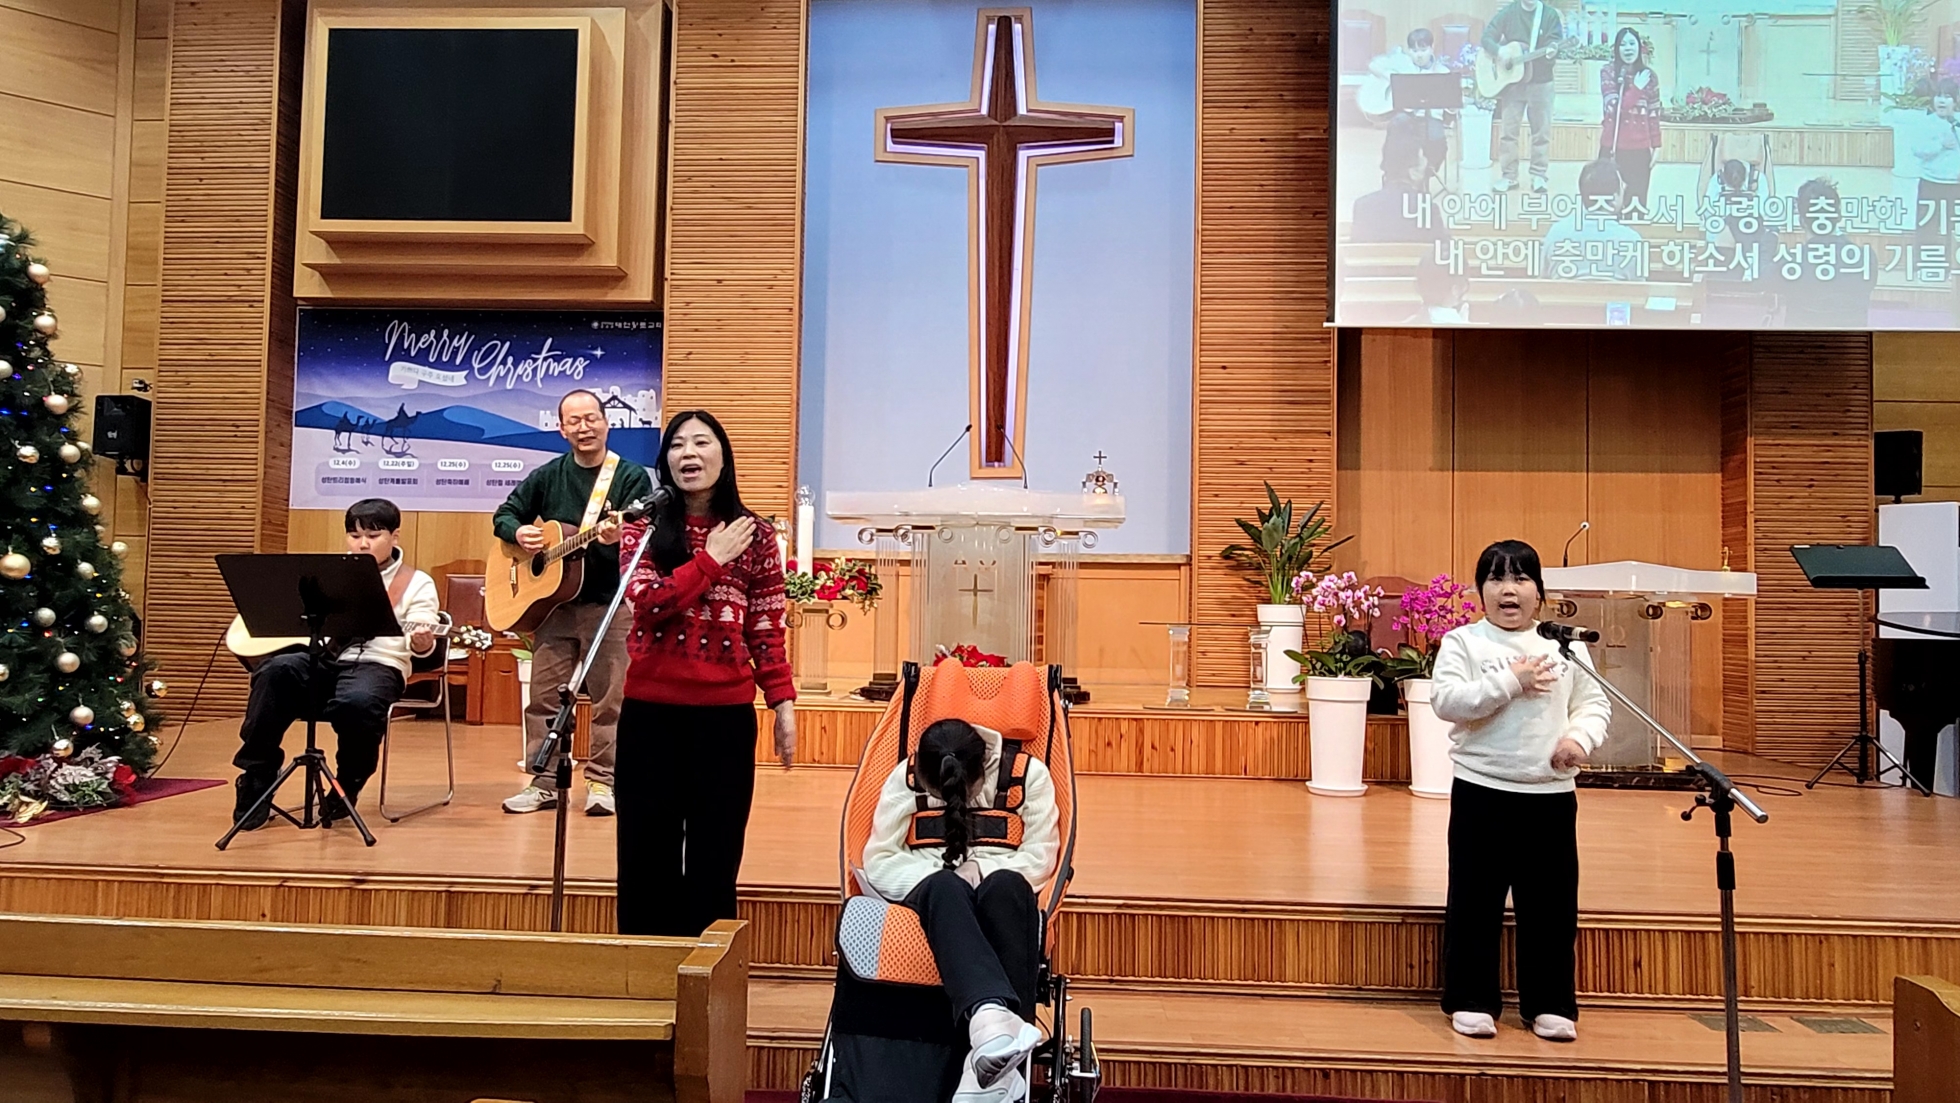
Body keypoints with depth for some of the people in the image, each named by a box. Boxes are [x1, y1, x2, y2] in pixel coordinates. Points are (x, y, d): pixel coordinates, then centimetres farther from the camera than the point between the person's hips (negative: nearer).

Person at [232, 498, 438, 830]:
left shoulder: (416, 583, 6)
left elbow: (419, 639, -6)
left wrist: (421, 642, -29)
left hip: (377, 665, -4)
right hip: (322, 657, 4)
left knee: (356, 702, -38)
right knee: (276, 671, -29)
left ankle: (346, 787, -9)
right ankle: (256, 779, -17)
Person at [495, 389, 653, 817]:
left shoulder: (632, 476, -3)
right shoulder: (548, 476, 9)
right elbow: (504, 514, 16)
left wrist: (617, 537, -34)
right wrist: (518, 532, -7)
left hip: (609, 603, -4)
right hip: (550, 600, 4)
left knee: (607, 698, 0)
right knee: (544, 695, 7)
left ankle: (601, 782, 11)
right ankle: (544, 782, 16)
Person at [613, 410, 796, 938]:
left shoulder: (755, 535, 5)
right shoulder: (644, 528, 6)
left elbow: (766, 629, 5)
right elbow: (648, 602, -11)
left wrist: (783, 703, -2)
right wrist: (711, 559, -9)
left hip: (726, 713, 0)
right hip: (651, 710, 0)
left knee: (714, 855, 5)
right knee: (647, 851, 5)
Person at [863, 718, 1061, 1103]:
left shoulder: (1028, 773, 4)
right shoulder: (905, 778, 6)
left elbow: (1040, 855, 1)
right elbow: (879, 862, 3)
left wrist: (982, 869, -16)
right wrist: (944, 873, -13)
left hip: (1003, 891, 0)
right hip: (930, 891, 0)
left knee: (1004, 885, -39)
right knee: (945, 886, -38)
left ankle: (989, 1060, -52)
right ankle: (992, 1017, -67)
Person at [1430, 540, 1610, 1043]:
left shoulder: (1565, 645, 7)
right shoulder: (1462, 642, -2)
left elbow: (1595, 704, 8)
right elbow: (1445, 701, -14)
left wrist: (1580, 738, -11)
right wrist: (1510, 681, -18)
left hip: (1551, 794, 3)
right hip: (1482, 791, -2)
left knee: (1551, 903, 8)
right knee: (1475, 900, 5)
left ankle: (1550, 1004, 23)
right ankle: (1471, 1001, 17)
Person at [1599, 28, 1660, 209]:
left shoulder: (1649, 76, 7)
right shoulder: (1608, 72, -1)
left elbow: (1654, 114, 10)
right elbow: (1613, 107, -11)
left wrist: (1656, 147, 7)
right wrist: (1637, 88, -10)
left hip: (1640, 149, 2)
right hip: (1613, 147, -2)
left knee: (1639, 198, 1)